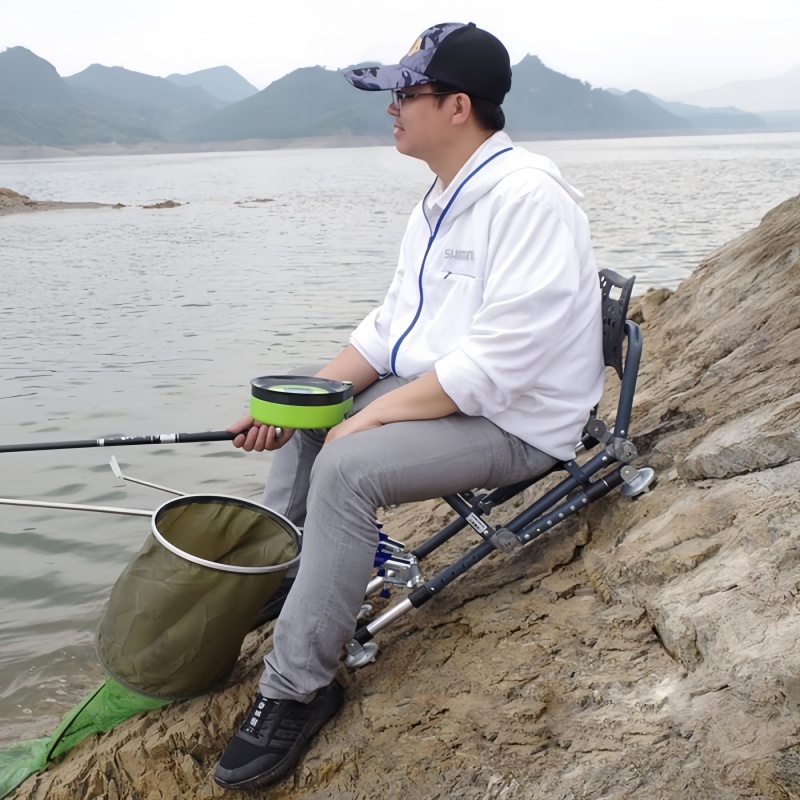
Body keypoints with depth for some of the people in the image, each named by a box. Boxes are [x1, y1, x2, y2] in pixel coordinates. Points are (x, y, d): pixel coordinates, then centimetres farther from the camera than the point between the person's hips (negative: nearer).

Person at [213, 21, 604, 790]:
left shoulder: (527, 195, -22)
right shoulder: (442, 198, 9)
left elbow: (496, 364, -28)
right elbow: (391, 323, 9)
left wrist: (370, 417, -22)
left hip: (516, 419, -10)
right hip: (437, 386, 10)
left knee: (346, 466, -28)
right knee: (302, 426, 11)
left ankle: (297, 687, -14)